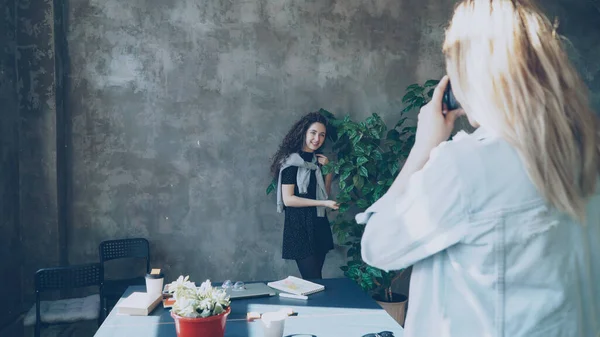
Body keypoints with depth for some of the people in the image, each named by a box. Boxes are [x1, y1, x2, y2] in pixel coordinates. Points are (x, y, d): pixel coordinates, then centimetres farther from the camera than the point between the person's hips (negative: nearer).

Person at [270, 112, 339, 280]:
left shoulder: (318, 160, 12)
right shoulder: (291, 161, -9)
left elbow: (325, 195, 14)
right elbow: (287, 199, -15)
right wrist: (322, 203, -18)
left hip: (319, 223, 7)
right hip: (299, 225, -7)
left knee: (314, 279, 8)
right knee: (314, 281, -8)